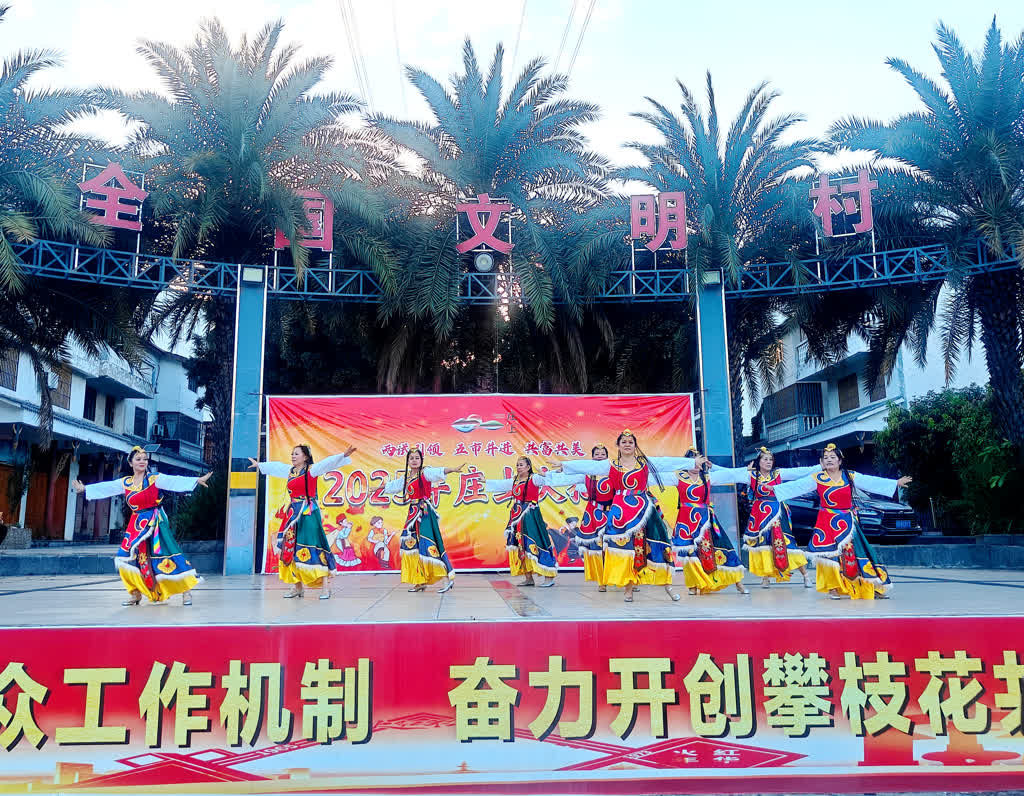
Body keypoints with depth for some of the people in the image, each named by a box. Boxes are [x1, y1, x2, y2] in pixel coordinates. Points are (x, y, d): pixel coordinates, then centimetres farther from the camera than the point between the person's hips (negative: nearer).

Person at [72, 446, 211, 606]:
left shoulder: (154, 479, -5)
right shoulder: (125, 483, 10)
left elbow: (174, 481, -17)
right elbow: (104, 488, 21)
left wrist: (197, 480, -30)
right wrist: (85, 489, 29)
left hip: (155, 523, -5)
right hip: (136, 525, 5)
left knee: (166, 556, -9)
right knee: (129, 557, 1)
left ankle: (186, 591, -4)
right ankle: (135, 594, 18)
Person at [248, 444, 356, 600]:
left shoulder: (312, 470, -4)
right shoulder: (289, 470, 15)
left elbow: (328, 463, -17)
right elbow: (274, 466, 32)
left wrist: (344, 455, -31)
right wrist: (259, 464, 47)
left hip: (308, 513, -7)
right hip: (293, 513, 7)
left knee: (313, 547, -12)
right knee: (290, 547, 7)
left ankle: (325, 585, -11)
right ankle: (297, 586, 15)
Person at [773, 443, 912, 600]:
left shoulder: (850, 476, 3)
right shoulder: (817, 478, -1)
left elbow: (872, 481, 2)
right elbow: (795, 486, -4)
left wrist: (896, 482, -1)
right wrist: (774, 488, -11)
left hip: (847, 522, 1)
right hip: (827, 522, -1)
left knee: (856, 553, 3)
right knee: (831, 554, -5)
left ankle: (875, 587, 15)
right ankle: (833, 588, 8)